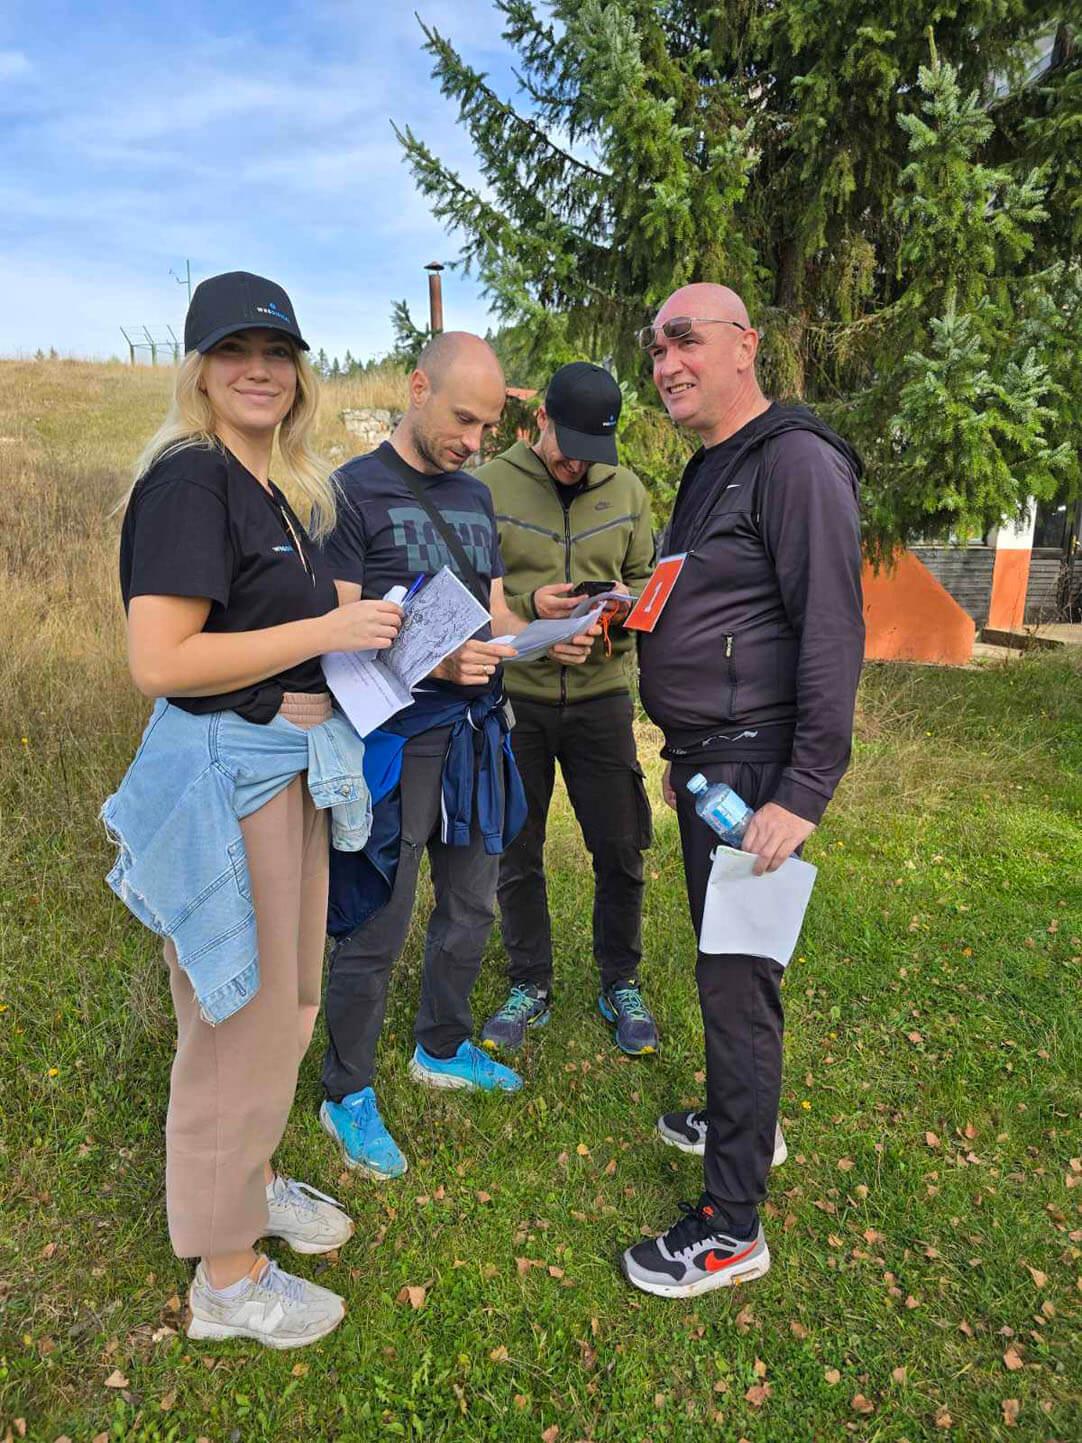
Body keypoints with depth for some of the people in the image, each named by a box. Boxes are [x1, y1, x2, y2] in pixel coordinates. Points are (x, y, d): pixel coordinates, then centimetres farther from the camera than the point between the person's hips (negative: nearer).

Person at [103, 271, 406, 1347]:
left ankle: (250, 1181, 46)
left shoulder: (270, 488, 13)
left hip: (287, 764, 9)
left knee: (283, 1004, 22)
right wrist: (328, 629, -20)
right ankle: (226, 1279, 26)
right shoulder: (190, 479, -15)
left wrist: (366, 630, 9)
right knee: (240, 1024, 4)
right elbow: (159, 662, -23)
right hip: (223, 773, -9)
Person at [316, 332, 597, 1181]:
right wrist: (431, 662, -28)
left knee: (470, 909, 17)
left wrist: (548, 639, -4)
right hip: (394, 739, -7)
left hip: (476, 735, 7)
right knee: (376, 929, 2)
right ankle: (348, 1095, 22)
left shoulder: (475, 497, 14)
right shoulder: (354, 490, -8)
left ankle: (443, 1049, 38)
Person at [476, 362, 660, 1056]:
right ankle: (530, 986, 29)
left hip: (601, 695, 2)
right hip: (514, 696, -1)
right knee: (516, 856, 9)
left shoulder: (627, 489, 6)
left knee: (620, 853, 7)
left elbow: (645, 579, 14)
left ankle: (621, 984, 28)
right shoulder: (491, 485, -4)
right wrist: (527, 604, -19)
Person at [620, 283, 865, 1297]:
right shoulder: (707, 470, 17)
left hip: (757, 773, -10)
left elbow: (832, 634, -21)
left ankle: (732, 1224, 12)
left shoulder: (796, 462, -14)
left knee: (735, 978, -3)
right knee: (720, 959, 21)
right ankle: (741, 1118, 42)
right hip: (706, 763, 10)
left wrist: (805, 794, -24)